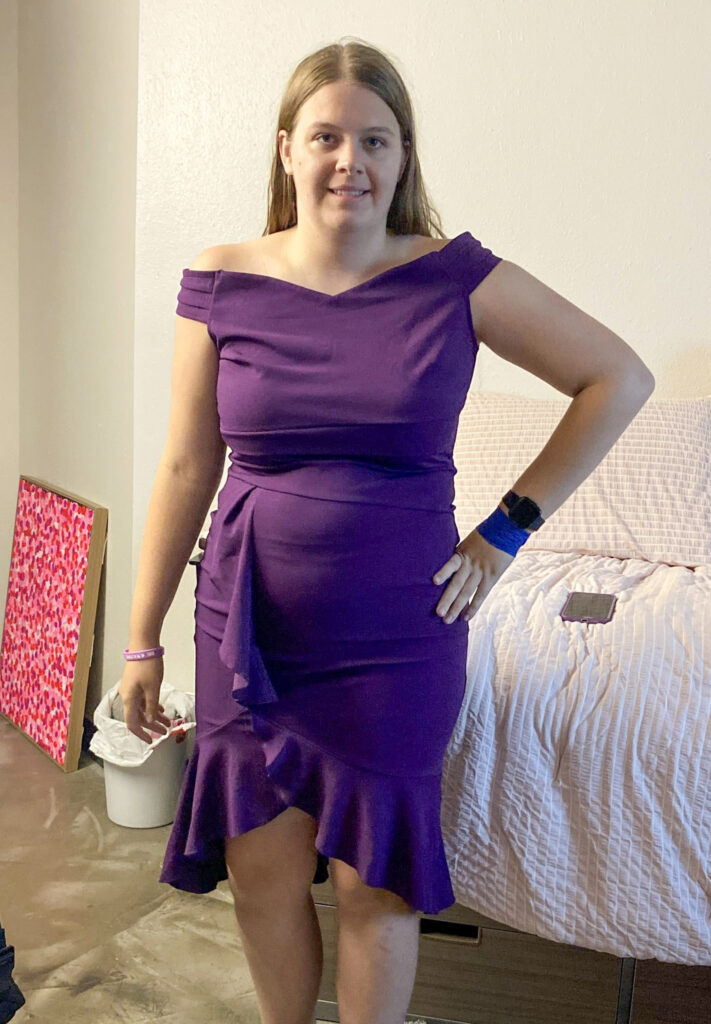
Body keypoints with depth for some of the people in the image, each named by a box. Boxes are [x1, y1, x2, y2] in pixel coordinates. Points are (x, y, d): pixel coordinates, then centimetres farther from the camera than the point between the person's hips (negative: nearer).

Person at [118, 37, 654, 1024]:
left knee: (373, 882, 11)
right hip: (249, 635, 2)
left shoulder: (455, 278, -6)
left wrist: (508, 528, -4)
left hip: (396, 639, -1)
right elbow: (186, 469, 2)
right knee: (261, 873, 14)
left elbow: (620, 378, 0)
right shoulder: (223, 283, -2)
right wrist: (143, 642, 4)